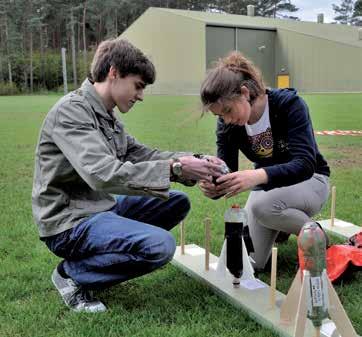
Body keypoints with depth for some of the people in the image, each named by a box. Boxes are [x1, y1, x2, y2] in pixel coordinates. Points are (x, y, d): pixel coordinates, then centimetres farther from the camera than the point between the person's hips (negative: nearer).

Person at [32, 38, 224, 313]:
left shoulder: (107, 116, 8)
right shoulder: (71, 111, -20)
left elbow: (141, 154, 7)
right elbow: (104, 174, -33)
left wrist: (193, 160, -7)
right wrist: (174, 168, -33)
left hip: (102, 207, 9)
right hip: (70, 221, -9)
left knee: (178, 203, 8)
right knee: (161, 245, -27)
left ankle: (100, 256, 9)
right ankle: (72, 273, -4)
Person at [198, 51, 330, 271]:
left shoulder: (289, 103, -28)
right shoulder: (227, 124, -14)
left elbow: (304, 164, -37)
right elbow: (228, 172, -16)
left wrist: (258, 176, -55)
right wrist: (213, 186, -41)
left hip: (308, 179, -4)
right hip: (267, 185, 5)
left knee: (262, 206, -36)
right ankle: (282, 223, 24)